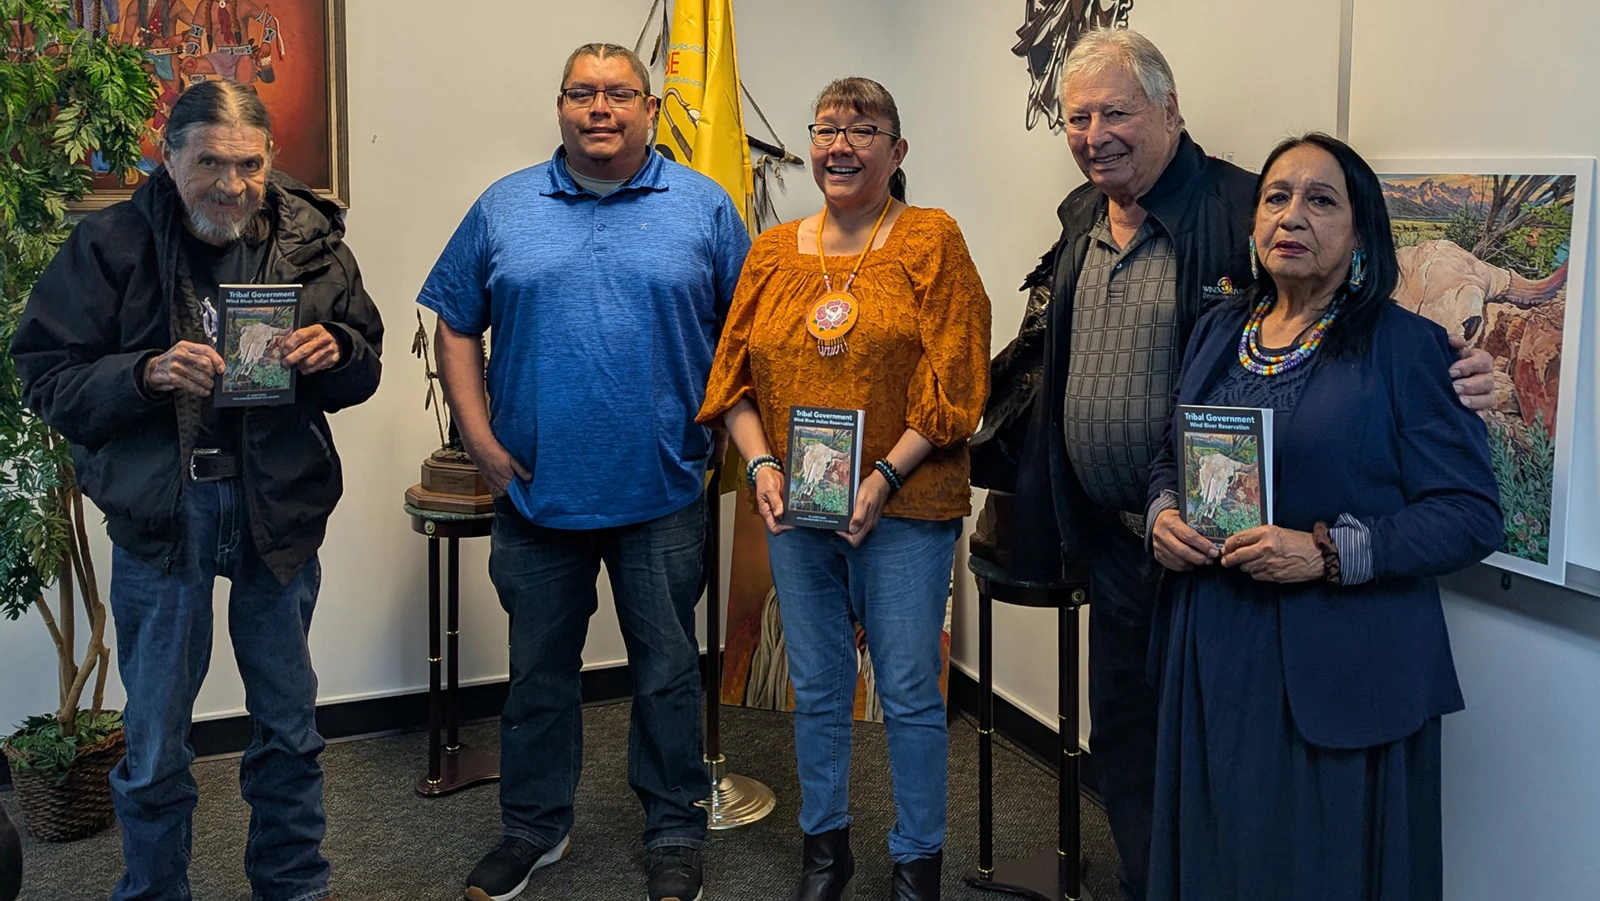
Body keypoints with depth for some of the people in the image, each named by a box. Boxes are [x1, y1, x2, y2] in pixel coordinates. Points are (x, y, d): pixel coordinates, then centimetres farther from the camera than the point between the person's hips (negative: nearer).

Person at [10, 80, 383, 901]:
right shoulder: (109, 244, -6)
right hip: (159, 509, -2)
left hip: (280, 503, 2)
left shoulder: (309, 238, 1)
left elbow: (363, 370, 7)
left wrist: (333, 352, -15)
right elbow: (47, 380, -7)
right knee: (154, 738, 10)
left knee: (288, 724, 16)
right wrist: (146, 375, -24)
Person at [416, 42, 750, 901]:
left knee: (667, 670, 9)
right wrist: (479, 437, -1)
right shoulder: (504, 208, 5)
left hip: (662, 492, -1)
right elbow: (455, 324, 7)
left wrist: (721, 424, -3)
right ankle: (534, 828, 31)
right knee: (539, 669, 14)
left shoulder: (703, 208, 2)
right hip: (536, 487, 2)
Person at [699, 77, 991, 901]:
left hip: (903, 509, -4)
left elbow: (955, 379, -9)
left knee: (909, 692, 4)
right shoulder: (773, 252, 10)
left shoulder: (932, 242, -3)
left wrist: (885, 477, -17)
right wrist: (761, 465, -7)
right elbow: (733, 375, 8)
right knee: (816, 690, 14)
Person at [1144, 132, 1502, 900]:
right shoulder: (1219, 331, 9)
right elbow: (1172, 458, 20)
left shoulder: (1406, 347, -8)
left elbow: (1471, 514, -11)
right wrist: (1165, 514, -2)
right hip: (1214, 658, 5)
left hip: (1341, 671, -5)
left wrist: (1328, 552, -22)